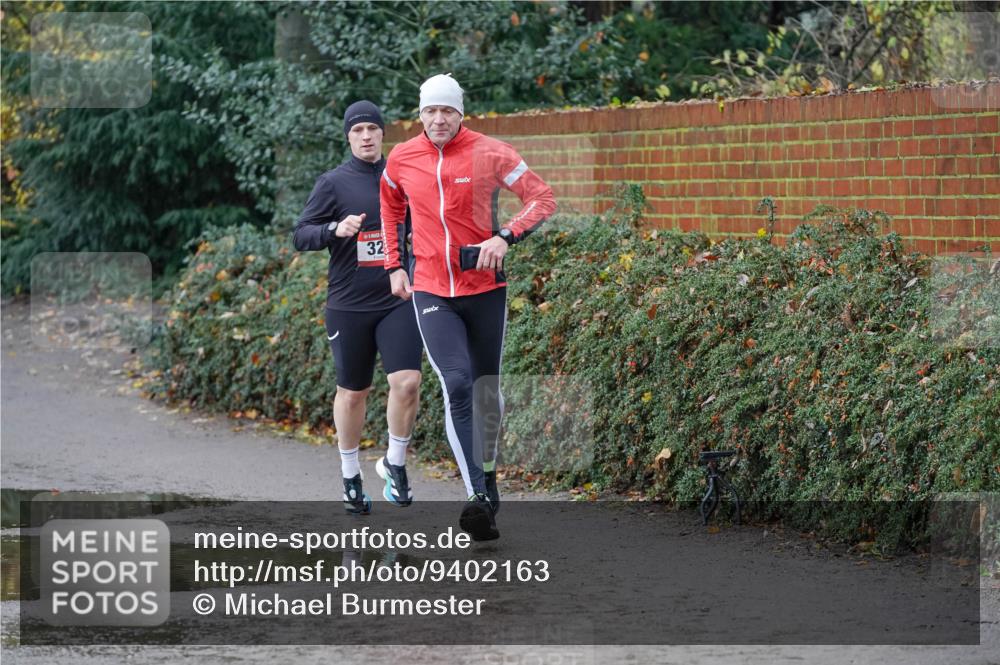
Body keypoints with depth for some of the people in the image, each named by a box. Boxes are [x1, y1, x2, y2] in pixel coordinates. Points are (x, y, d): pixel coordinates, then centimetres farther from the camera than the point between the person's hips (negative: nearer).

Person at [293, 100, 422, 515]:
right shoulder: (333, 183, -2)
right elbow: (301, 235, -4)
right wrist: (336, 229, -22)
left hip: (398, 299, 1)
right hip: (348, 305, -1)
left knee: (407, 381, -15)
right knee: (352, 392, 8)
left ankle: (395, 464, 6)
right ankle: (351, 478, 25)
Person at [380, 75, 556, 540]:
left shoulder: (489, 153, -7)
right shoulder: (401, 159, 2)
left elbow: (542, 197, -3)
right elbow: (391, 207, 22)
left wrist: (506, 236, -18)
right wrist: (394, 266, 17)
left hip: (485, 288, 0)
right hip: (430, 291, 0)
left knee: (486, 387, 11)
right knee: (456, 384, -17)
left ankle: (487, 474, 35)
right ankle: (478, 496, -25)